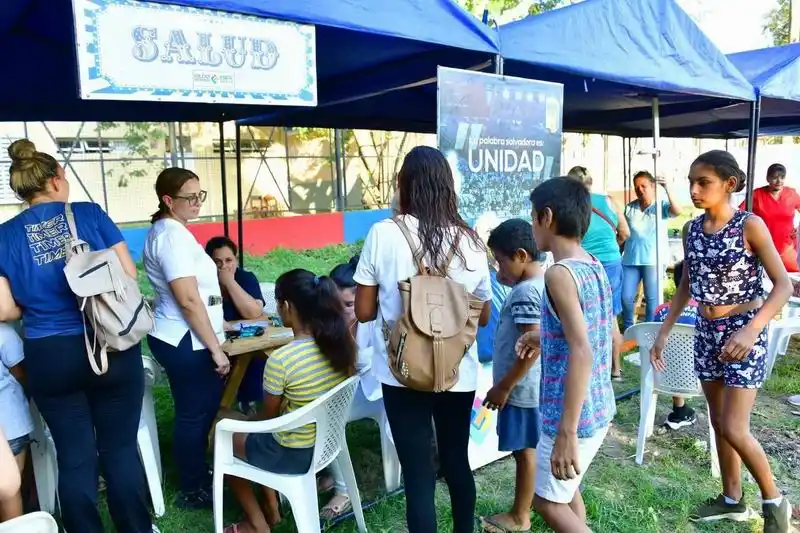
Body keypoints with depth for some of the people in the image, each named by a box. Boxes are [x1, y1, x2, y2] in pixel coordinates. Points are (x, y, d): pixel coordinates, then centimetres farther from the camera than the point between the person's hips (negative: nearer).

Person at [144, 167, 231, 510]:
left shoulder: (165, 229, 13)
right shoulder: (173, 235, -20)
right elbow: (189, 300, -24)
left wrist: (216, 329, 28)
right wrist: (216, 348, -19)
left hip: (179, 337, 10)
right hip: (187, 342, -10)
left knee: (199, 412, 20)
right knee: (195, 414, 4)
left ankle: (197, 479, 35)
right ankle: (193, 491, 20)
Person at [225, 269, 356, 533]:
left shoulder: (281, 359, -28)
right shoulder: (343, 342, -10)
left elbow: (268, 414, -11)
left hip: (295, 455, -6)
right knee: (256, 426, 29)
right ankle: (272, 509, 35)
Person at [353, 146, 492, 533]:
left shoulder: (383, 234, -11)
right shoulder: (469, 240, -4)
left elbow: (364, 312, -5)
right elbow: (483, 316, 6)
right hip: (458, 373, 3)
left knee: (418, 473, 8)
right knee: (457, 462, 23)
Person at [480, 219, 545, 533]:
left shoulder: (525, 293, -23)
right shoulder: (544, 282, 6)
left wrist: (503, 387, -18)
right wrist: (508, 281, 9)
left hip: (522, 388, -9)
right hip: (534, 386, 9)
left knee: (525, 451, 6)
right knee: (533, 449, 20)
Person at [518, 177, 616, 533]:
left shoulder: (559, 274, -22)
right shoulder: (594, 266, 5)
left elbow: (582, 355, -29)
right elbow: (610, 336, 15)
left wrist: (566, 433, -26)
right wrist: (546, 339, 18)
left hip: (575, 414, -9)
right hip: (599, 407, 9)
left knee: (548, 501, 10)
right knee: (565, 488, 25)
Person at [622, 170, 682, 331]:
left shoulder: (662, 205, -1)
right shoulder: (629, 208, 7)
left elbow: (677, 211, -22)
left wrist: (666, 188, -26)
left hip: (652, 260, -3)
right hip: (630, 259, 3)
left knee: (652, 298, 5)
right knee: (626, 297, 4)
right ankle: (628, 329, 23)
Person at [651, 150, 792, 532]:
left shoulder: (750, 225, -14)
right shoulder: (691, 230, 3)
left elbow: (784, 285, -14)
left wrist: (750, 330, -26)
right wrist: (663, 333, 8)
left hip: (742, 332, -6)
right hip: (706, 332, 6)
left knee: (734, 429, -5)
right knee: (719, 423, 14)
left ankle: (774, 500, 20)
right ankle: (732, 499, 32)